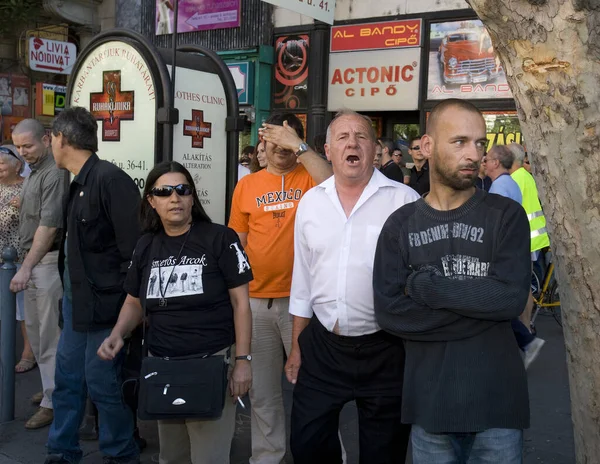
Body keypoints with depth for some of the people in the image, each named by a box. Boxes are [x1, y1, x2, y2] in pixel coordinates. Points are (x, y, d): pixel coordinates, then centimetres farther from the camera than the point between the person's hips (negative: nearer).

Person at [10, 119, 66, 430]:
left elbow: (49, 225, -21)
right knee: (34, 329, 16)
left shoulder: (54, 174, -15)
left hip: (49, 260, -10)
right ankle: (53, 386, 29)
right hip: (34, 259, 10)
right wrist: (27, 266, 13)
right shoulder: (33, 171, 15)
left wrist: (26, 267, -22)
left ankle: (53, 403, 5)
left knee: (51, 334, -3)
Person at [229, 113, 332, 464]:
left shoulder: (309, 177, -1)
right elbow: (236, 244, 10)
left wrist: (298, 147, -22)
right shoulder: (247, 186, 6)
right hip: (257, 301, 3)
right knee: (262, 389, 14)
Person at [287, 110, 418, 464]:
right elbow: (302, 280, 12)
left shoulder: (404, 201, -9)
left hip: (385, 351, -3)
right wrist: (297, 347, 13)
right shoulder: (311, 202, 5)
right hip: (321, 347, 4)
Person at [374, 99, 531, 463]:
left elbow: (512, 297, -16)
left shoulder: (506, 215, -2)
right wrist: (481, 305, -13)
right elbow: (389, 312, -10)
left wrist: (424, 285, -13)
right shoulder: (401, 225, 2)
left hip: (496, 398, -1)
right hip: (429, 400, 1)